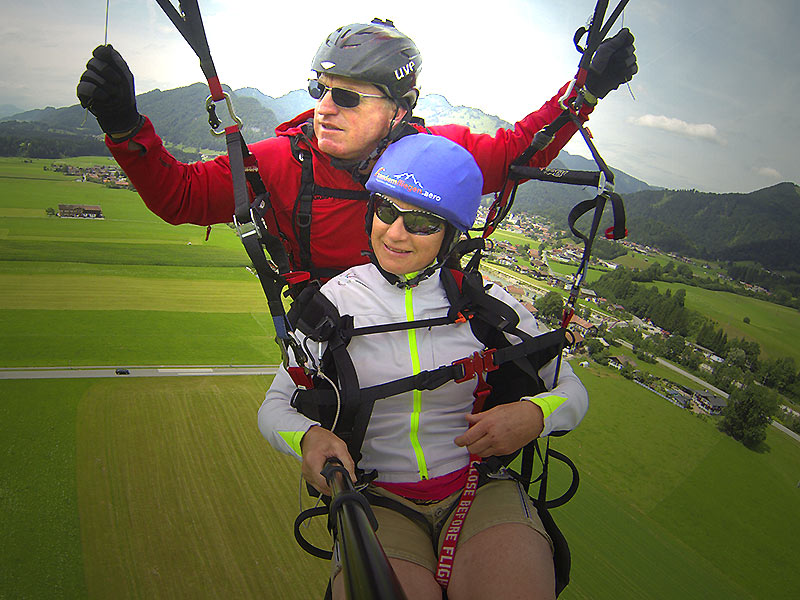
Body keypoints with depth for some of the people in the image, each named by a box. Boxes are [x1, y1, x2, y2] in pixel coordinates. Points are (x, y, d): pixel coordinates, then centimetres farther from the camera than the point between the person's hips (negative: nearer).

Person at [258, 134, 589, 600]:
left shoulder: (488, 303, -2)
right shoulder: (335, 300, -2)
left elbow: (572, 390, 6)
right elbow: (275, 407, 3)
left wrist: (535, 415, -17)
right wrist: (308, 436, -19)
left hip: (479, 486, 1)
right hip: (376, 497, 0)